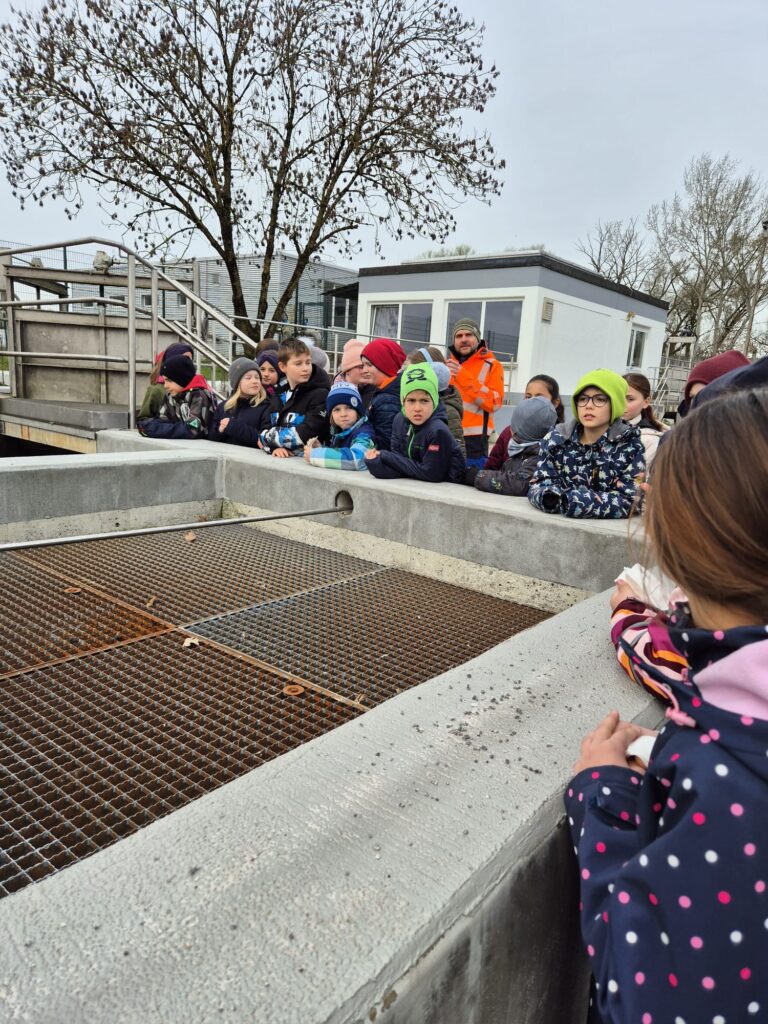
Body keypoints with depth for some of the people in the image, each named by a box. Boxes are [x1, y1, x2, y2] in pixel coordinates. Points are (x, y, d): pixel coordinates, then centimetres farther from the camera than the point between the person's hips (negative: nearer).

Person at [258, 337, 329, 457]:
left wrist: (266, 438, -5)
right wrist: (275, 446, -13)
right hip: (280, 459, 4)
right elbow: (266, 430, 9)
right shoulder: (278, 396, 12)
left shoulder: (320, 395, -5)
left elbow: (306, 435, -15)